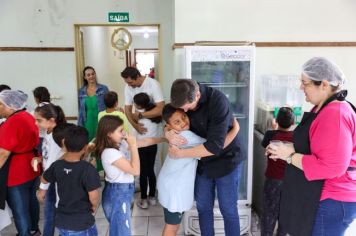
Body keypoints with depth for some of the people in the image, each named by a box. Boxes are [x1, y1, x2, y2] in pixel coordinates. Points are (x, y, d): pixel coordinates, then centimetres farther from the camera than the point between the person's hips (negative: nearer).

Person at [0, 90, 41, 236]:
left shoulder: (12, 122, -23)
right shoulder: (28, 116, 4)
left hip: (16, 173, -9)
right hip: (31, 168, 9)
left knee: (19, 209, 7)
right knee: (31, 201, 24)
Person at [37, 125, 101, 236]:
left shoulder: (57, 166, -8)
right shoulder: (88, 169, -23)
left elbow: (44, 180, 13)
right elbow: (93, 197, -20)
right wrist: (93, 206, -1)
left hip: (61, 221, 5)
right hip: (82, 224, -5)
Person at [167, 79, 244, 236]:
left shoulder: (218, 101, -29)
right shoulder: (182, 100, -10)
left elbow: (214, 146, -33)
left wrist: (180, 153, -26)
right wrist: (169, 134, -21)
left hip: (225, 160, -5)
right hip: (202, 161, 5)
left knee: (228, 209, 7)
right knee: (203, 207, 15)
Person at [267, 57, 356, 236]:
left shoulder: (335, 114, -23)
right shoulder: (323, 108, 11)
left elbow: (331, 167, -29)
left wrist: (290, 156, -20)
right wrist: (290, 149, 1)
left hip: (331, 201, -10)